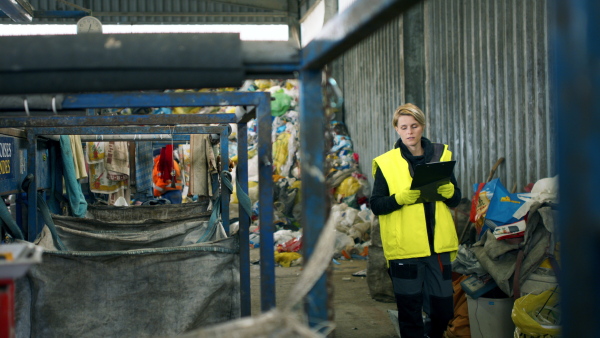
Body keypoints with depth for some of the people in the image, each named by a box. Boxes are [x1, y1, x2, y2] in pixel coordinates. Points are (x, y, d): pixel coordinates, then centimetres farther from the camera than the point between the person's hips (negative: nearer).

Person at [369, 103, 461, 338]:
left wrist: (447, 190, -10)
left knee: (444, 309, 7)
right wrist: (400, 198, -18)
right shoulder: (386, 163, 1)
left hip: (438, 246, 3)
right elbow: (375, 205, -1)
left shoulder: (441, 155, 9)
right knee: (409, 310, 4)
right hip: (404, 248, -3)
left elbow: (456, 200, 12)